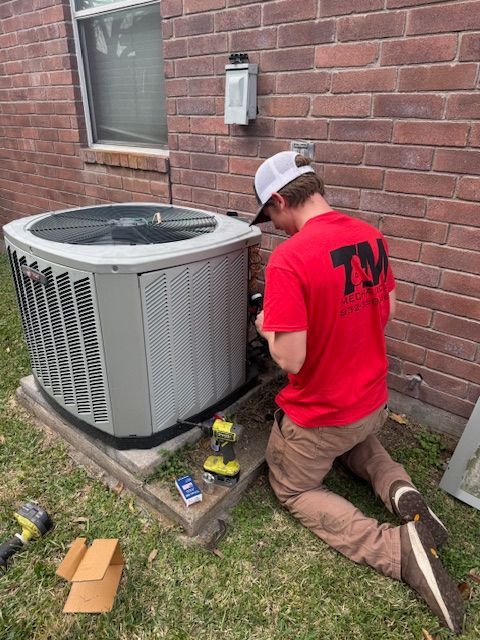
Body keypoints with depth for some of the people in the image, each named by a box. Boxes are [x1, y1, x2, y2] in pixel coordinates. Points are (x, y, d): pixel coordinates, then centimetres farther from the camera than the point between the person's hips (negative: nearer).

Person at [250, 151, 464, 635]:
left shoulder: (287, 259, -29)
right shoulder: (372, 236, -5)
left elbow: (290, 359, -27)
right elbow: (386, 313, 7)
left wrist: (268, 327, -7)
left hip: (319, 415, -7)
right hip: (373, 401, 7)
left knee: (292, 491, 21)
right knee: (357, 441, 40)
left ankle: (396, 549, 2)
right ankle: (400, 491, 9)